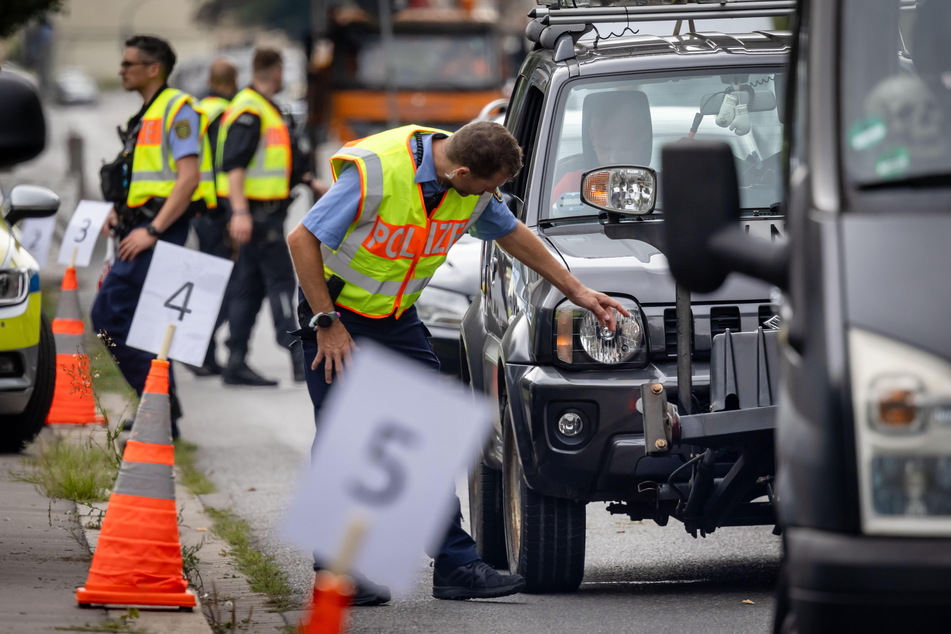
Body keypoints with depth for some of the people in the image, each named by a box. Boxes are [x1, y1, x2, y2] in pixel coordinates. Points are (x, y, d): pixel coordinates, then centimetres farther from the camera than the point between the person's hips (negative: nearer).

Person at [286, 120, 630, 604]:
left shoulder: (475, 190, -9)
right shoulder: (376, 173, -30)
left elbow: (512, 233, 12)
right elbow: (302, 240, -24)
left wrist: (577, 291, 16)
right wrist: (326, 323, -21)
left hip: (399, 320, 6)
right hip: (338, 312, -6)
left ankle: (455, 564, 4)